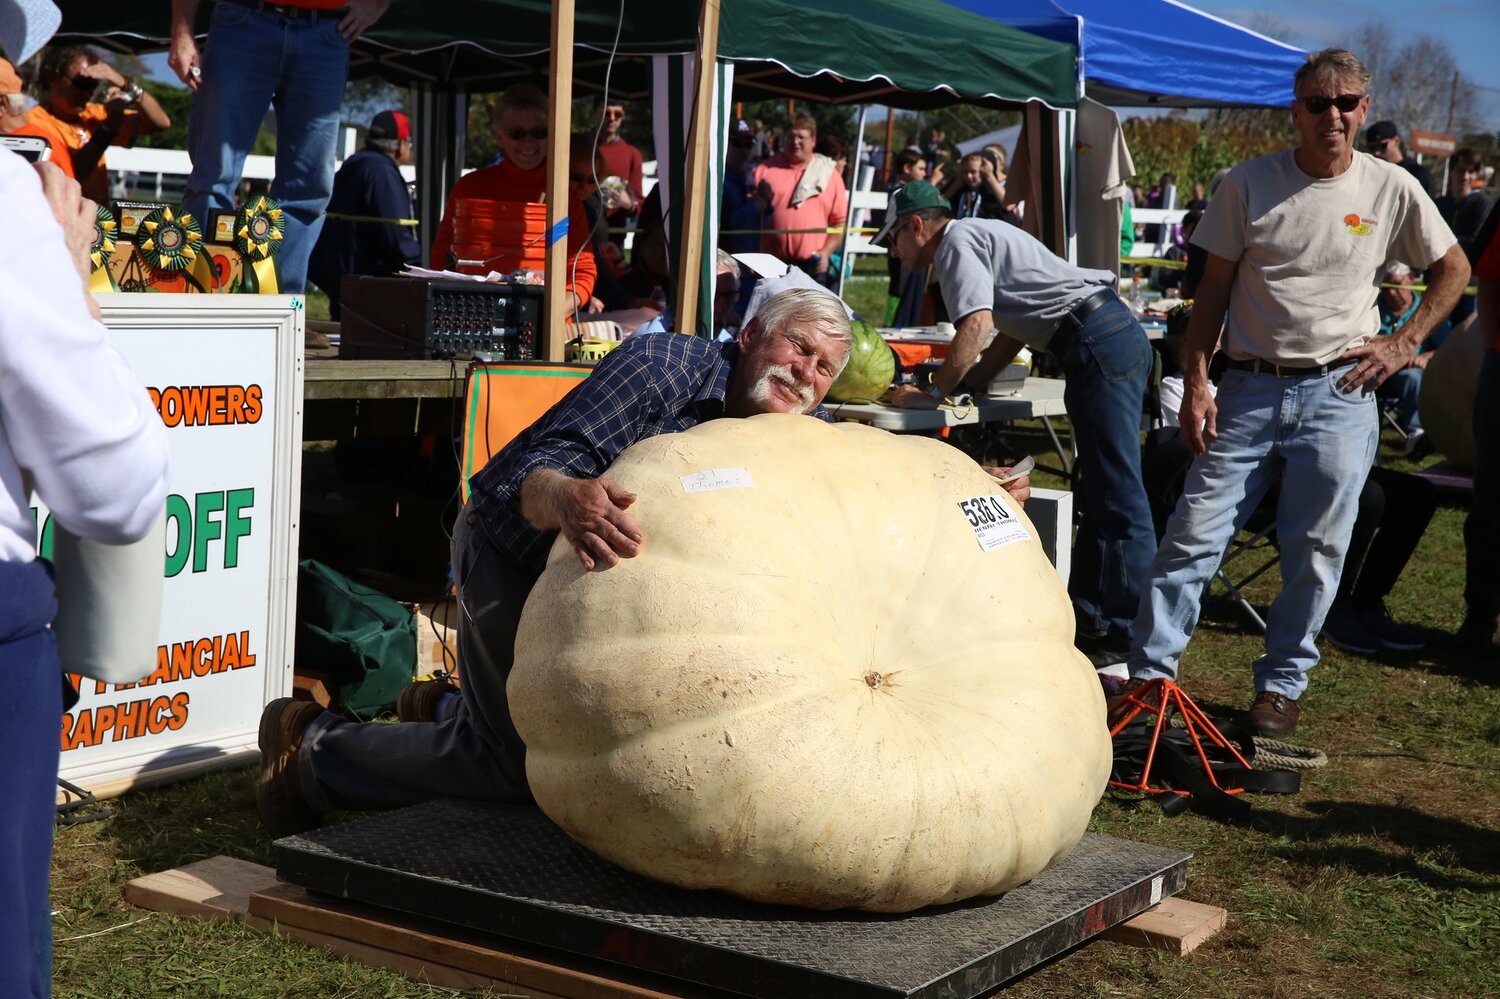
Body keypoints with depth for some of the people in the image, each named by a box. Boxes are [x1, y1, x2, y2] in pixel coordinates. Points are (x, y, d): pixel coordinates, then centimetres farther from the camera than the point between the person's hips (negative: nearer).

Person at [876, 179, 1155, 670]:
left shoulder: (958, 240, -3)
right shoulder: (981, 237, 28)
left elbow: (976, 325, -16)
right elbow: (1010, 333, 28)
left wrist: (933, 394, -8)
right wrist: (964, 385, 18)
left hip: (1099, 343, -11)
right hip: (1119, 335, 11)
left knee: (1116, 500, -8)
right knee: (1095, 493, 15)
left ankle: (1128, 639, -6)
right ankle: (1088, 622, 22)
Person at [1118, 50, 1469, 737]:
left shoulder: (1392, 189, 2)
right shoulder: (1248, 184, 1)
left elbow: (1453, 269, 15)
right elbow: (1213, 291, 4)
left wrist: (1403, 345, 4)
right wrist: (1195, 384, -3)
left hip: (1337, 395, 0)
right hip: (1249, 389, 0)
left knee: (1316, 553, 4)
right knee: (1193, 535, -3)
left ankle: (1281, 686, 19)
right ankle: (1149, 673, 7)